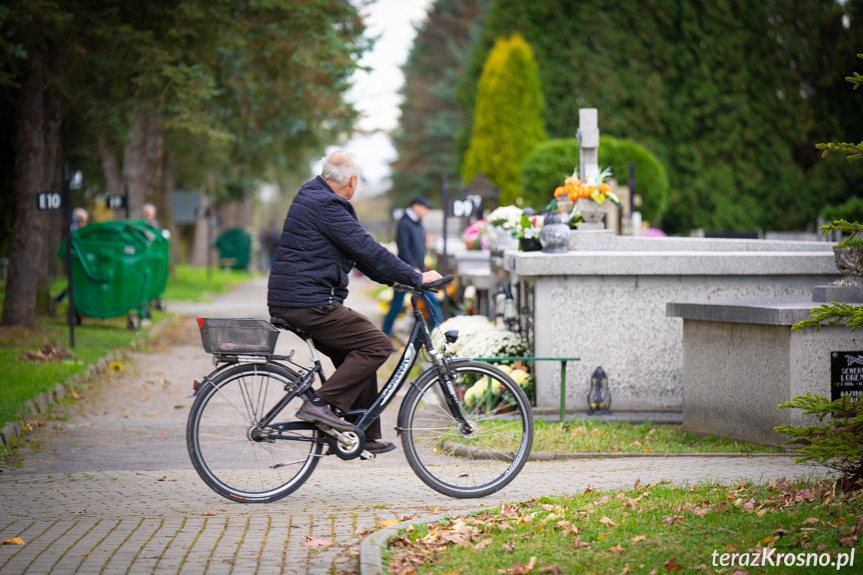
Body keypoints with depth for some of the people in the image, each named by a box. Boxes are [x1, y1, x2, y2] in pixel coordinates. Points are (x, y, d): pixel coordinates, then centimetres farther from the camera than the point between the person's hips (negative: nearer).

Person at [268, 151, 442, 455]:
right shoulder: (325, 206, -15)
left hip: (289, 301, 11)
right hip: (309, 304, -11)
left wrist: (392, 277, 21)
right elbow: (367, 249, -17)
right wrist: (415, 278, -11)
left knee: (357, 356, 17)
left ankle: (367, 436, 18)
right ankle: (320, 403, -14)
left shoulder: (313, 195, 18)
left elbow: (358, 250, 24)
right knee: (377, 345, -9)